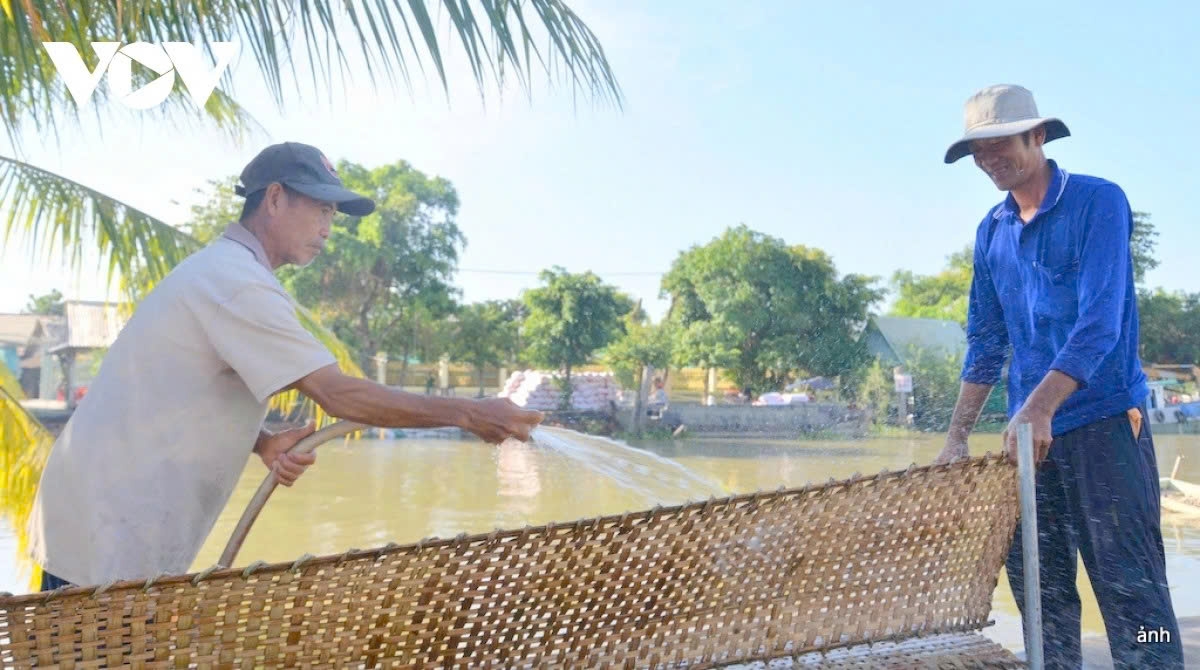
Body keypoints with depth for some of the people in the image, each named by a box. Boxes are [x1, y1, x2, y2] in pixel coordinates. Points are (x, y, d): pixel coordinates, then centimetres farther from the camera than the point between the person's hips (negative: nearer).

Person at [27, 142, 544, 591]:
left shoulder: (218, 269, 15)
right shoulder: (239, 282, -18)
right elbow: (339, 395, -23)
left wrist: (264, 443, -1)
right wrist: (467, 413, -19)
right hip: (112, 535, -10)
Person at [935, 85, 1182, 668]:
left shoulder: (1098, 202, -7)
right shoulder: (992, 231, 11)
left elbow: (1100, 322, -17)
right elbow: (985, 343, 15)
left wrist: (1039, 407, -27)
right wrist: (957, 438, 10)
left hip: (1103, 420, -6)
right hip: (1031, 428, 6)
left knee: (1129, 587, -5)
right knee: (1039, 587, 9)